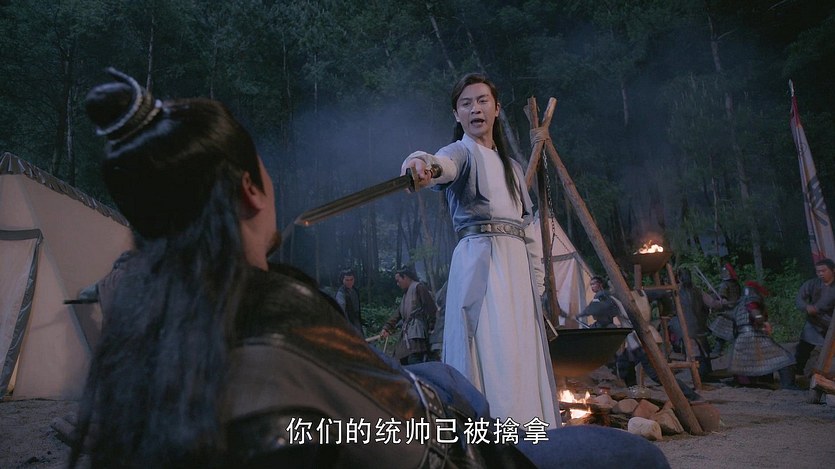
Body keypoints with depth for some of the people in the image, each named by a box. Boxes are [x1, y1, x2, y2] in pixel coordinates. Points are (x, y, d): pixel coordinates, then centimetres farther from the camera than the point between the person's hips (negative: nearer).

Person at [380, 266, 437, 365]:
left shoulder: (418, 287, -2)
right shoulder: (406, 293, 26)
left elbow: (431, 308, -9)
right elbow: (398, 313, 26)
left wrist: (431, 327, -10)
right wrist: (387, 327, 19)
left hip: (416, 334, -10)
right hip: (407, 334, 10)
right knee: (404, 361, 5)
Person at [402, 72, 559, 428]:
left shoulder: (511, 166, 22)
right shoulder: (462, 153, 0)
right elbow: (442, 165, -26)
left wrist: (537, 280, 15)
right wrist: (422, 164, -50)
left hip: (518, 269, 7)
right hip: (480, 262, -7)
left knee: (522, 363, 6)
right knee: (491, 359, -15)